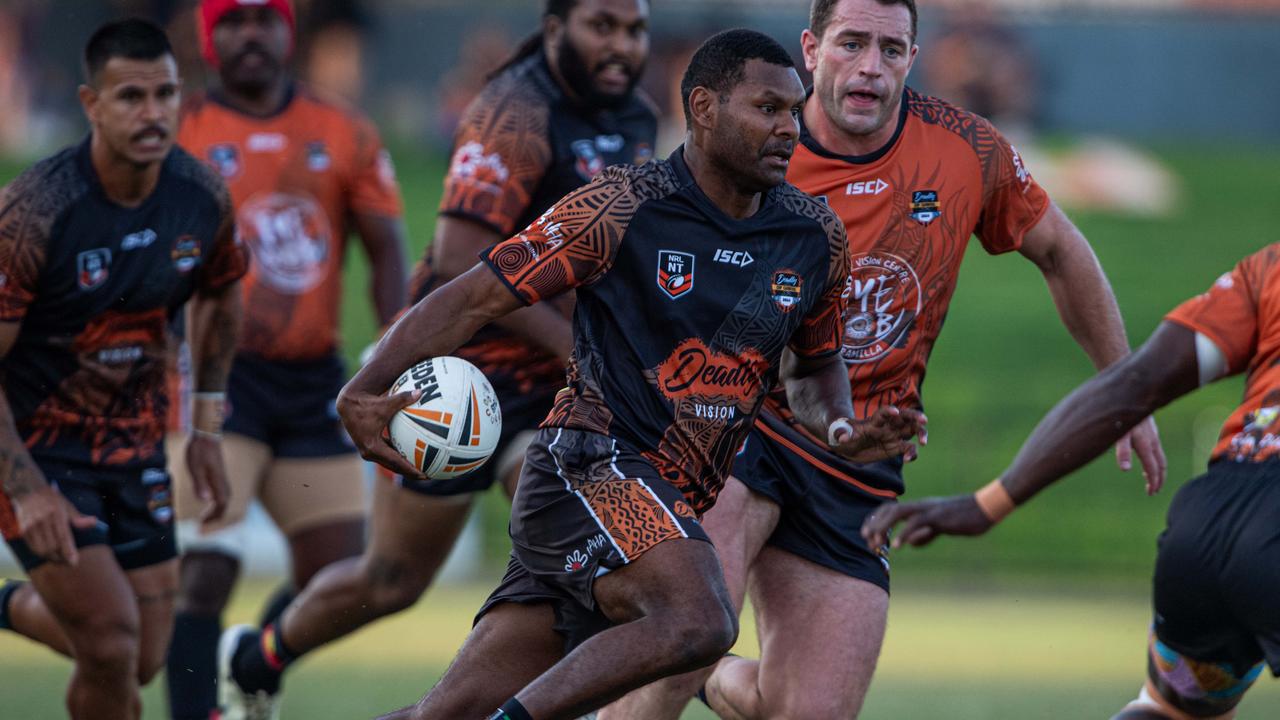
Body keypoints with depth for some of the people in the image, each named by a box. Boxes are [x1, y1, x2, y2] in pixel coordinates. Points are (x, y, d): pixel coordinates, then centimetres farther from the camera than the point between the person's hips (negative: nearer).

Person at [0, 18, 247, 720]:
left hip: (133, 445, 6)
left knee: (142, 660, 8)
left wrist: (206, 429, 12)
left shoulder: (203, 196, -9)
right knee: (113, 642, -18)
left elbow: (219, 297, 14)